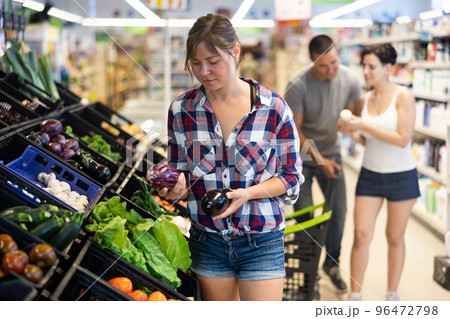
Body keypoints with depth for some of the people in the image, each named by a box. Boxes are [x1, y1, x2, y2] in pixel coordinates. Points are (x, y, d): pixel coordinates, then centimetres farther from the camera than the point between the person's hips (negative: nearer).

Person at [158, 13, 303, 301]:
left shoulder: (274, 108, -8)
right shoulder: (181, 110, 0)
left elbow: (292, 176, -2)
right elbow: (182, 175, 9)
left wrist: (247, 193, -18)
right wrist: (176, 188, -15)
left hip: (262, 243, -2)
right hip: (208, 241, 3)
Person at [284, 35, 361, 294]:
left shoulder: (349, 79, -12)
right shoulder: (298, 84, -23)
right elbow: (294, 129, -17)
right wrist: (319, 160, -21)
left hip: (331, 152, 4)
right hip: (301, 156, -4)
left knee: (339, 210, 6)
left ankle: (332, 263, 30)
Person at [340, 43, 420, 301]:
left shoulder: (403, 96, -13)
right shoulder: (365, 99, 1)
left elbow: (402, 139, -21)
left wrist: (365, 126, -22)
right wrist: (352, 133, -9)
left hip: (401, 176, -3)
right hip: (370, 174, 3)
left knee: (395, 237, 9)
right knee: (362, 235, -2)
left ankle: (392, 294, 26)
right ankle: (355, 295, 8)